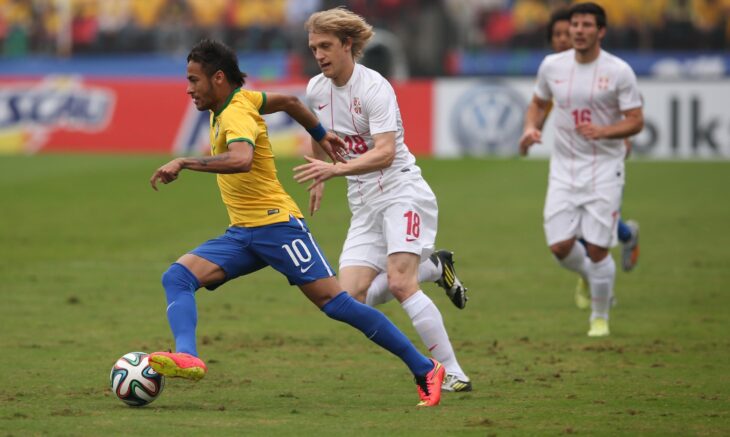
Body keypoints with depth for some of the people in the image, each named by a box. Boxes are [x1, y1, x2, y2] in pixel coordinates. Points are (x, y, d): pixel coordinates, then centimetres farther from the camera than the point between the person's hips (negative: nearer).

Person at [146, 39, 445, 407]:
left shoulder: (237, 114, -17)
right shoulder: (240, 99, 11)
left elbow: (241, 159, -39)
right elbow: (288, 101, 26)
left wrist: (183, 163, -37)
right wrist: (321, 135, 40)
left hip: (276, 225, -9)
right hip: (241, 234, 9)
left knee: (334, 302, -10)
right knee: (176, 277, -11)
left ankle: (424, 369, -1)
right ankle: (187, 358, -33)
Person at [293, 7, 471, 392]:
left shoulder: (374, 88, -17)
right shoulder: (316, 90, 5)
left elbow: (385, 153, -28)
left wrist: (335, 169, -39)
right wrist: (318, 180, 33)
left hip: (401, 191, -7)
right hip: (364, 204, 7)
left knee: (399, 284, -24)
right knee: (351, 296, -8)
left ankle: (453, 374, -18)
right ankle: (432, 267, 17)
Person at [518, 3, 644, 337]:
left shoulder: (619, 71, -8)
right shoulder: (552, 65, 2)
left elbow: (636, 121, -6)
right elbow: (539, 102, 19)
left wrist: (602, 131, -24)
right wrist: (531, 128, -2)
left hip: (604, 168, -3)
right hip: (564, 168, 3)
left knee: (597, 249, -6)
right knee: (560, 246, -6)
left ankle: (600, 318, 15)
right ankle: (587, 275, 30)